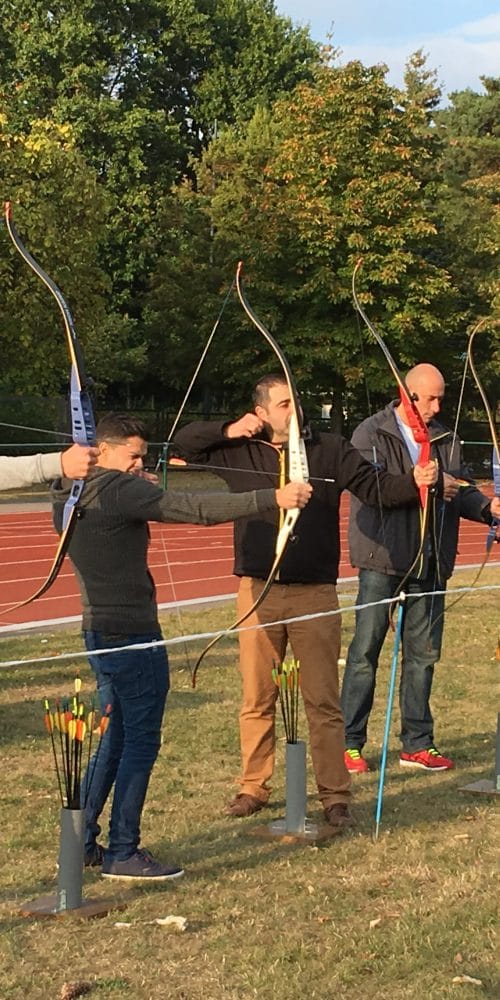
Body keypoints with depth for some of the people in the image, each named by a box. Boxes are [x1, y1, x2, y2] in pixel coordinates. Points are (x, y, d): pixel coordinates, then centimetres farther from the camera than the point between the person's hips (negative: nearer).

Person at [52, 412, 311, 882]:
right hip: (132, 635, -9)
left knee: (114, 740, 18)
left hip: (100, 632, 9)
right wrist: (271, 498, -29)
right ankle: (123, 854, 4)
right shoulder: (120, 491, -17)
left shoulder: (70, 496, 9)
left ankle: (81, 843, 23)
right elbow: (195, 508, -26)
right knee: (141, 742, -1)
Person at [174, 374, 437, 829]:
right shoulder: (240, 453, 5)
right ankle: (253, 787, 23)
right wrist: (230, 430, -4)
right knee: (257, 699, 10)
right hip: (258, 591, 1)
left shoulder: (330, 450, 2)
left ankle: (335, 795, 8)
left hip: (315, 593, -1)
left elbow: (374, 486, -3)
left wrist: (413, 482, -22)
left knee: (324, 700, 2)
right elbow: (185, 441, 11)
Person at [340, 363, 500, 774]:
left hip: (429, 562, 6)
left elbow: (462, 491, 10)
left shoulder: (445, 440, 13)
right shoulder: (371, 435, -5)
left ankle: (418, 744, 18)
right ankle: (349, 743, 6)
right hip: (383, 559, -5)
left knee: (423, 653, 9)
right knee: (366, 650, -1)